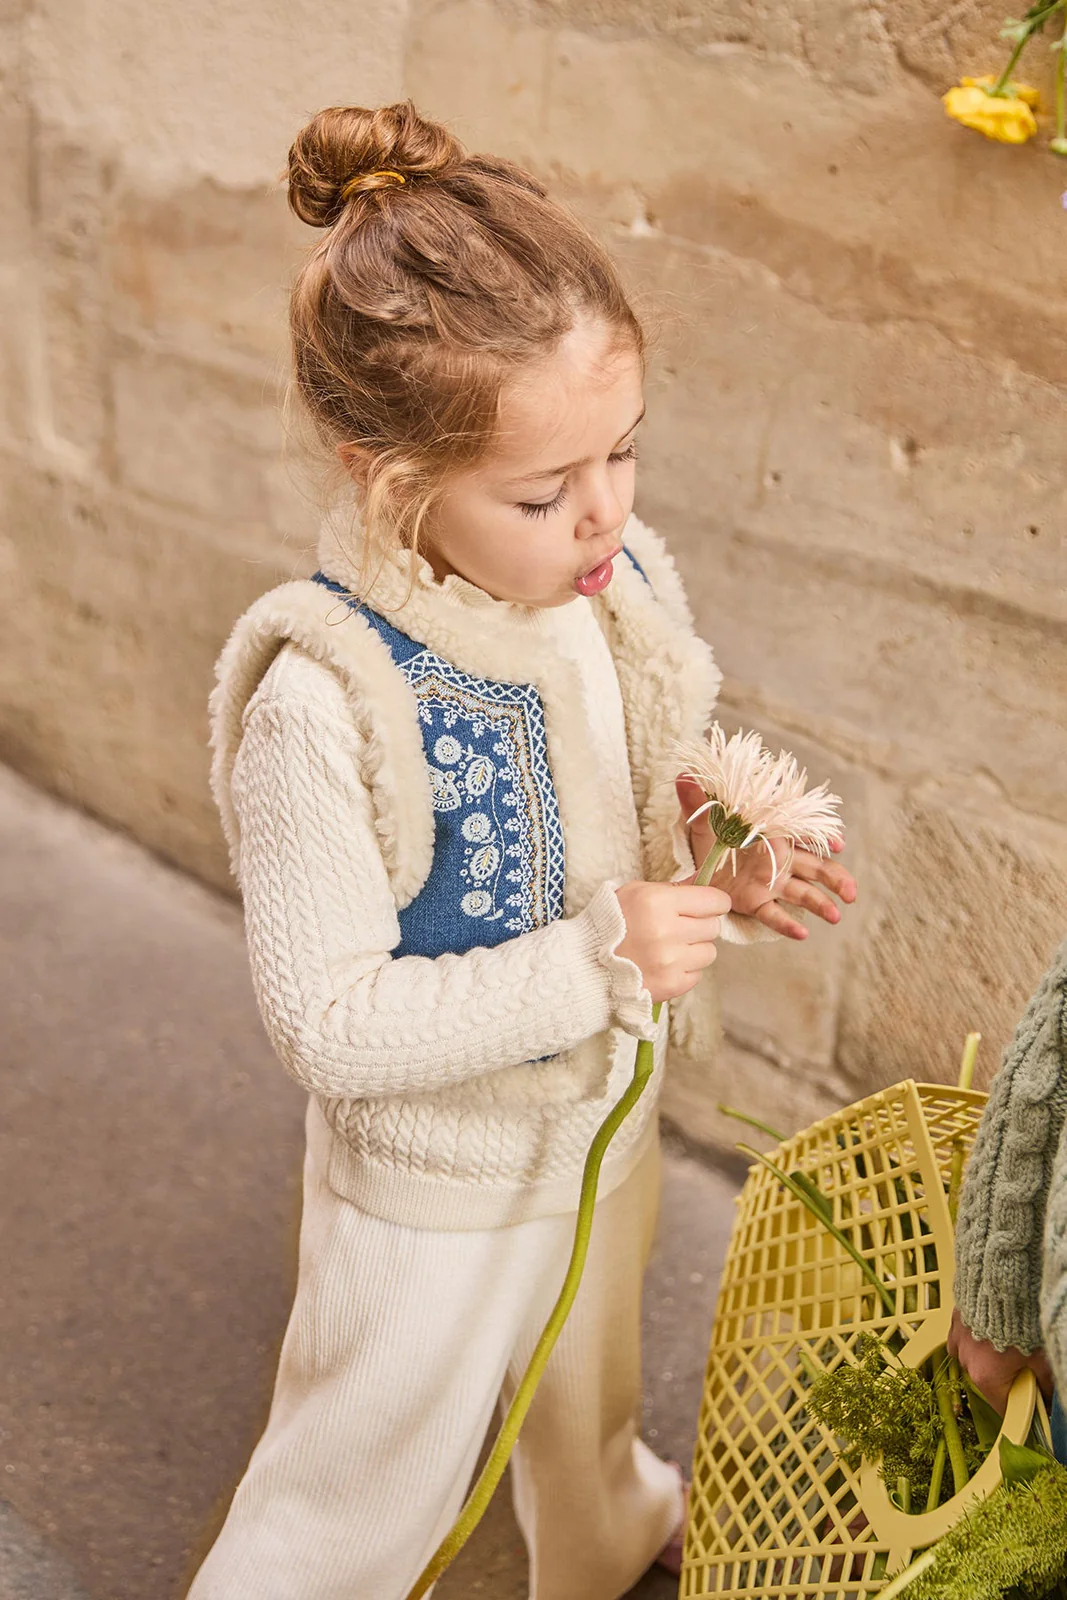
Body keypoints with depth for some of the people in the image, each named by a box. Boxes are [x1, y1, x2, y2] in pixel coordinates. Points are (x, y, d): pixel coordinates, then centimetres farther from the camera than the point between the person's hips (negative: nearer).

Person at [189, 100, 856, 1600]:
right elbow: (330, 1022, -28)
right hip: (433, 1187, -6)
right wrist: (597, 962, -31)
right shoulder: (322, 705, -33)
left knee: (589, 1391, 35)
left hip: (609, 1120, 6)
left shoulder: (621, 586, -13)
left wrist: (725, 878, -16)